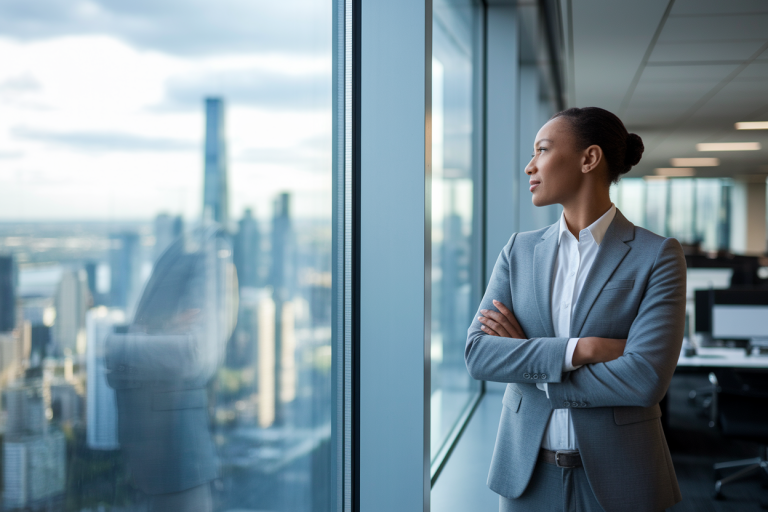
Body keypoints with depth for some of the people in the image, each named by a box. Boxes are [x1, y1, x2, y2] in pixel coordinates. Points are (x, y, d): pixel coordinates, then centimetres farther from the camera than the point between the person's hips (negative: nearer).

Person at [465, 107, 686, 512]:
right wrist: (580, 349, -19)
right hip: (526, 469, 3)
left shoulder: (657, 255, -8)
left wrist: (525, 364, -12)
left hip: (616, 478, -3)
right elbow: (477, 353, -7)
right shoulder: (520, 250, 4)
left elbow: (645, 379, -19)